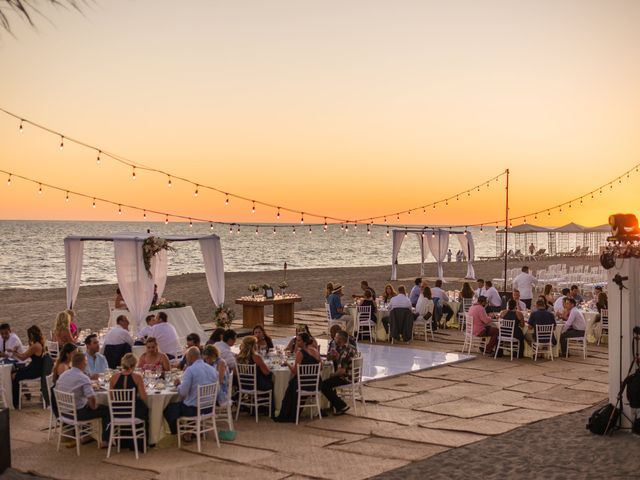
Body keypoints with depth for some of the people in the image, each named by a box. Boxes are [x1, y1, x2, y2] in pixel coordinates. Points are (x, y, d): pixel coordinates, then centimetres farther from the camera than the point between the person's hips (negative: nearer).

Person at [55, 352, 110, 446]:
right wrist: (93, 407, -10)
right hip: (77, 413, -8)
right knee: (107, 410, 6)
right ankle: (105, 441, 9)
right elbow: (91, 397, -32)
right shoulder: (83, 378, -23)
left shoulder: (63, 375, 1)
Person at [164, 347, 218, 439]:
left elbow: (182, 392, -19)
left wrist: (178, 384, 3)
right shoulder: (213, 370, 3)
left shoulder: (190, 370, -17)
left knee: (168, 408, 12)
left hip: (194, 409, -7)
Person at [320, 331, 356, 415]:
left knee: (323, 385, -9)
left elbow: (342, 371, -27)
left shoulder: (345, 352, -24)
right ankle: (334, 404, 32)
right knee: (330, 380, 28)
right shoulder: (351, 347, 7)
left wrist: (333, 374, -9)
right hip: (353, 376, 11)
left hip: (347, 377, -11)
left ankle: (341, 406, -4)